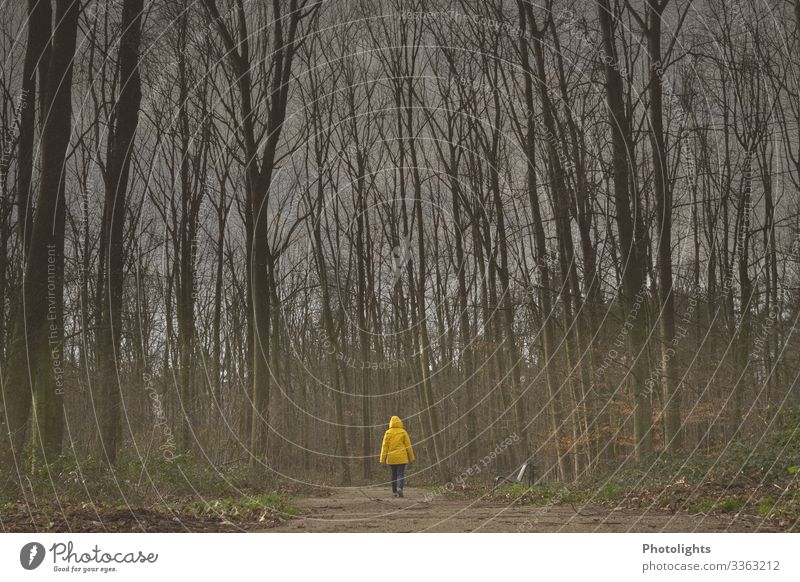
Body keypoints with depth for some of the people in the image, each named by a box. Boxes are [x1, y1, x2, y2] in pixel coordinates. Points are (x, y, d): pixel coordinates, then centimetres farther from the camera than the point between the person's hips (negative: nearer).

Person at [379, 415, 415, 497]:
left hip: (391, 458, 2)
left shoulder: (388, 433, 0)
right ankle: (399, 488, -24)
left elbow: (384, 446, -1)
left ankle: (394, 492, 16)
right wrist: (411, 457, 8)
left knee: (394, 474, 14)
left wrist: (383, 459, 2)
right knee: (401, 474, -1)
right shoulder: (403, 432, -2)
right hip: (401, 458, -2)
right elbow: (408, 445, 0)